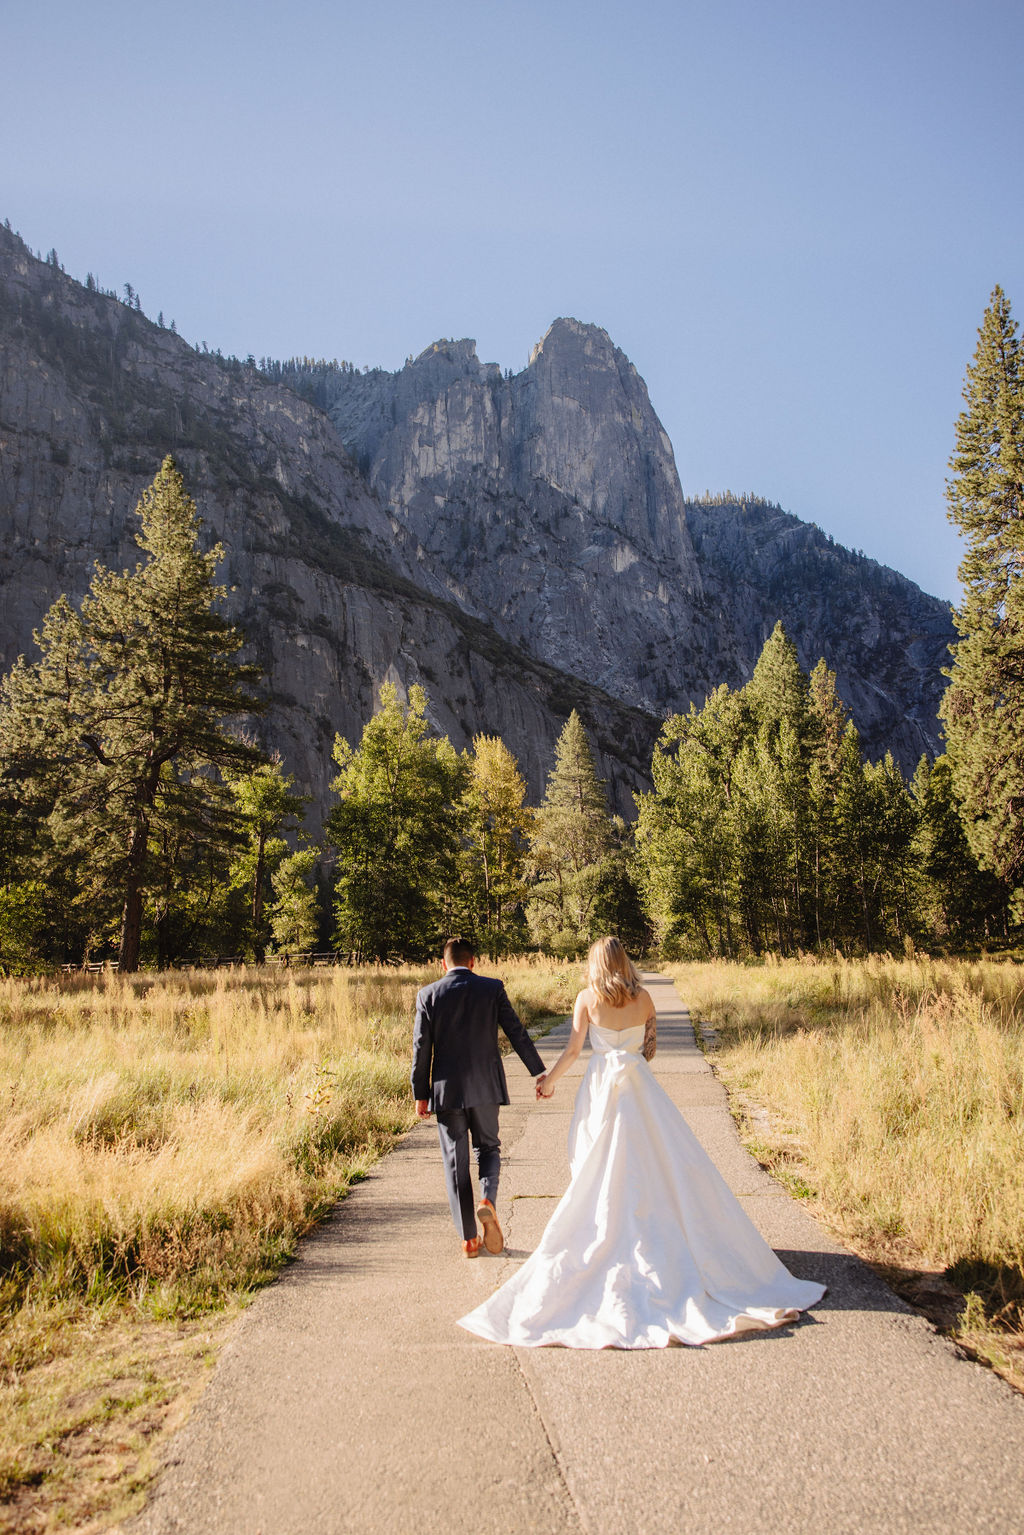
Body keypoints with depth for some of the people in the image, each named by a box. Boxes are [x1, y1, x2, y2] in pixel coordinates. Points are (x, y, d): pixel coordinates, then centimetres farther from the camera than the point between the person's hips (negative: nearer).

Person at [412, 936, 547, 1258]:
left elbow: (421, 1048, -2)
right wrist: (539, 1073, 6)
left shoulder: (428, 995, -2)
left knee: (456, 1161, 8)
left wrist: (420, 1094, 5)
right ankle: (487, 1200, -8)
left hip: (446, 1089, 0)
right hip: (485, 1086, 0)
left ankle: (469, 1239, 11)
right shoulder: (492, 989, -2)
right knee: (488, 1148, 19)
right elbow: (517, 1034, -1)